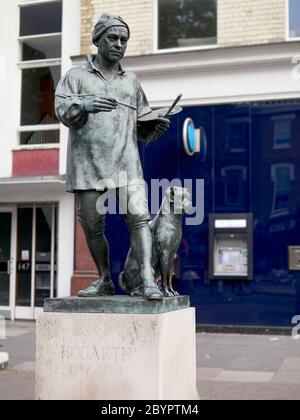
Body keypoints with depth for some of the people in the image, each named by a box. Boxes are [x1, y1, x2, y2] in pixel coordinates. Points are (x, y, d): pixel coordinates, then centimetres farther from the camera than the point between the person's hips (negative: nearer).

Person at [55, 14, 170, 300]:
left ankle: (148, 280, -19)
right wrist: (85, 105, -23)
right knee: (92, 226, 4)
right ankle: (105, 281, 19)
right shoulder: (76, 76, 12)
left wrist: (155, 125, 0)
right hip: (88, 165, -1)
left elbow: (142, 128, 23)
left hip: (125, 164, 1)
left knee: (138, 217, -15)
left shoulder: (131, 81, 21)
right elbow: (63, 111, -3)